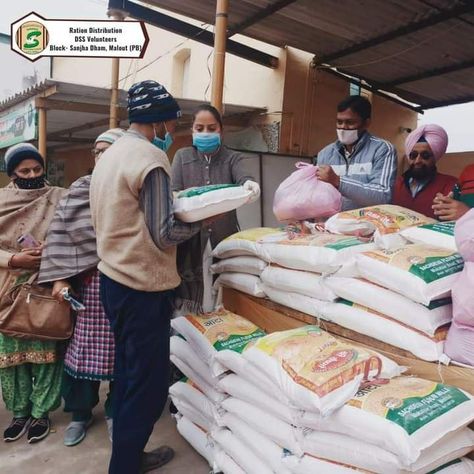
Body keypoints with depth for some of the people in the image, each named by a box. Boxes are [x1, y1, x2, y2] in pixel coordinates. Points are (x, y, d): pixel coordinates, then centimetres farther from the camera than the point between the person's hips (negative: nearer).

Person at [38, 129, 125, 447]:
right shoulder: (81, 189, 4)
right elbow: (60, 233, 1)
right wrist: (59, 277, -5)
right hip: (90, 281, 2)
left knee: (120, 348, 8)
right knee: (85, 347, 9)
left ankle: (115, 412, 29)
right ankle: (80, 413, 30)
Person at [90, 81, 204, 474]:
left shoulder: (111, 154, 12)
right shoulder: (150, 158, -16)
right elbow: (165, 233, -20)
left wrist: (179, 206, 12)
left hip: (113, 278, 10)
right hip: (142, 287, -10)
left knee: (129, 375, 20)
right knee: (148, 385, 3)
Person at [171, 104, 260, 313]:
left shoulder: (232, 158, 12)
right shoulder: (182, 156, 14)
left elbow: (243, 177, -10)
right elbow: (172, 191, 1)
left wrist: (250, 184, -35)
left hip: (224, 236, 0)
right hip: (190, 239, 0)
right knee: (188, 299, -1)